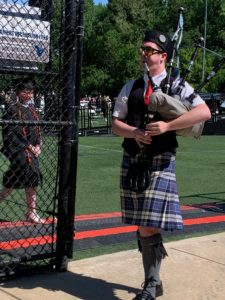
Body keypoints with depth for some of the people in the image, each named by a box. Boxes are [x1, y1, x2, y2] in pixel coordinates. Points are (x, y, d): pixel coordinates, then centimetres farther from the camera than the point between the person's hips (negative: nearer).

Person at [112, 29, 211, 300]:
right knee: (141, 226, 12)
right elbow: (115, 124, 9)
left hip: (159, 163, -5)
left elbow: (204, 112, -15)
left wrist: (166, 126, -21)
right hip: (131, 162, 5)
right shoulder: (131, 87, 11)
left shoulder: (177, 85, -2)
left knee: (149, 226, -9)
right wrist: (134, 132, -13)